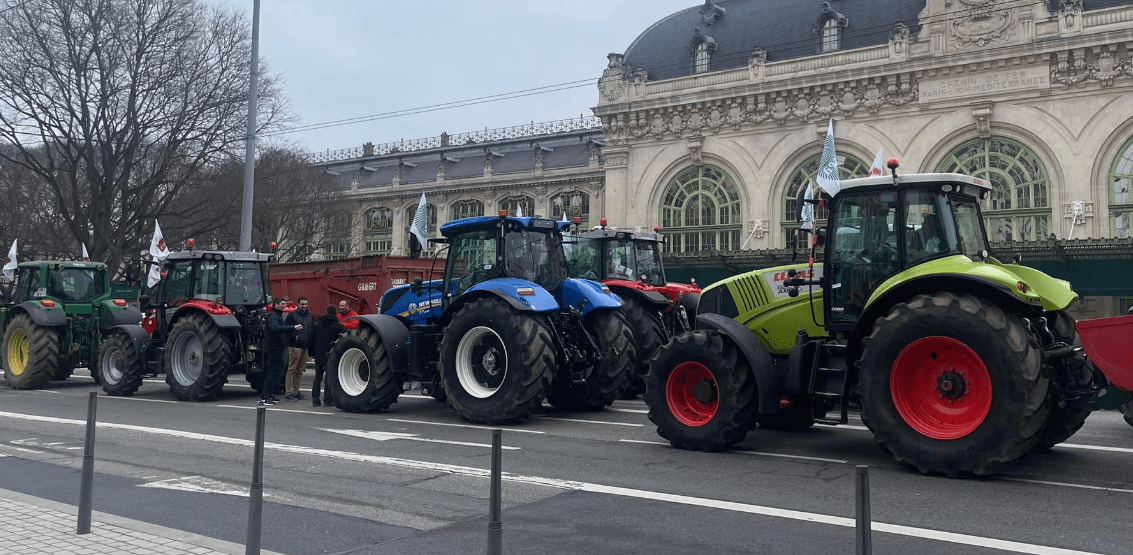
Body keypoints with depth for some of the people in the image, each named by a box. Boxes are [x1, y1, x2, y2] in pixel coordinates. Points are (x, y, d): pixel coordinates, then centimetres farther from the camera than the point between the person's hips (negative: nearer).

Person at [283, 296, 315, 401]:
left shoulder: (310, 315, 15)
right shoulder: (292, 314, -3)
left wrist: (310, 342, 7)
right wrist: (294, 336, -17)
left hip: (305, 346, 6)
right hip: (295, 346, -6)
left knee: (300, 370, 12)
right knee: (292, 369, -5)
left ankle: (296, 391, 20)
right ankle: (289, 392, -1)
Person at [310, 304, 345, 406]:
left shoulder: (317, 324, 7)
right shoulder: (338, 325, -5)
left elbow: (311, 339, 9)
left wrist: (312, 352, 15)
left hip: (319, 355, 3)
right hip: (331, 355, -3)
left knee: (318, 377, 12)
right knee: (330, 377, 0)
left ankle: (315, 399, 10)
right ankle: (328, 399, -3)